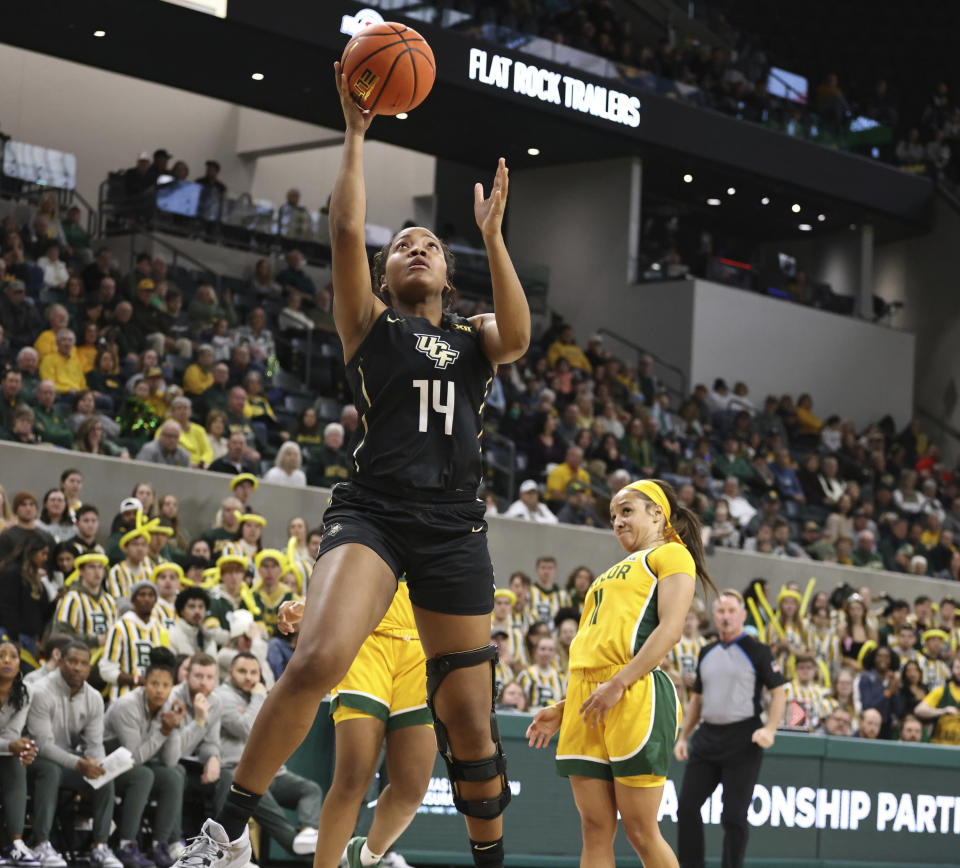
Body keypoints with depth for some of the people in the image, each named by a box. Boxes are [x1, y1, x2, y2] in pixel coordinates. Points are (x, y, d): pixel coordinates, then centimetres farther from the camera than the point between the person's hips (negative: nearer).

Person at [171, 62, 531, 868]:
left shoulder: (474, 337, 19)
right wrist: (356, 134, 0)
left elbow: (518, 336, -5)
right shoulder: (369, 322, 14)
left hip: (454, 524, 3)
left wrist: (492, 236, -6)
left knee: (467, 713, 4)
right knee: (318, 657, -28)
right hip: (373, 508, -3)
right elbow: (346, 231, -1)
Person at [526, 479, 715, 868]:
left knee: (641, 832, -8)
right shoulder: (615, 571, 31)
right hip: (588, 702, 8)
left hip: (635, 697, -8)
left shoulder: (671, 555, 5)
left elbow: (670, 629, -10)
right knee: (595, 830, 1)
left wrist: (618, 684, -18)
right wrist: (563, 708, 20)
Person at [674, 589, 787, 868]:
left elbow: (779, 691, -4)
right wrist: (683, 736, 17)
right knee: (687, 807, -1)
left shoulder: (757, 651, -2)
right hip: (708, 737, 6)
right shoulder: (707, 653, 15)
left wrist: (770, 729, -17)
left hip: (742, 742, -6)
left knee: (734, 816, -5)